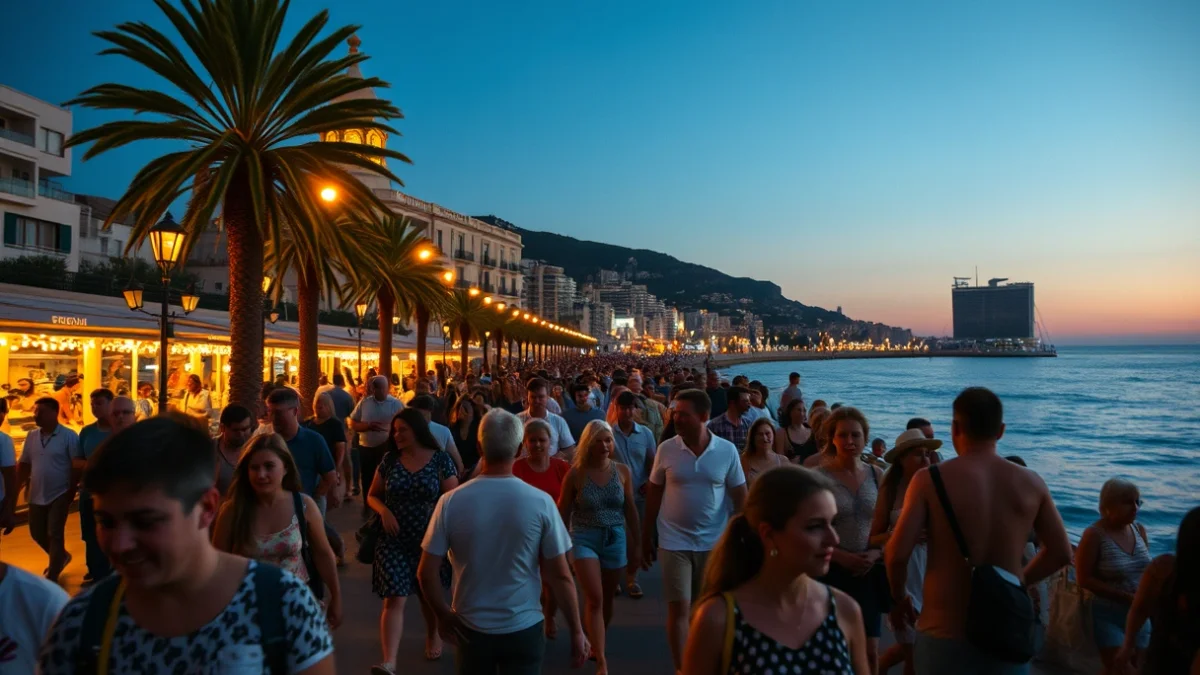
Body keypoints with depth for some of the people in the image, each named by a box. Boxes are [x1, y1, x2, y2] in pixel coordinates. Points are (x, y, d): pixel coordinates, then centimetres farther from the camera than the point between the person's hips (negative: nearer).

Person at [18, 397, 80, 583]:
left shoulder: (68, 436, -11)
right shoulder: (31, 436, 5)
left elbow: (77, 466, -11)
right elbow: (24, 464, 11)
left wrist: (72, 490, -13)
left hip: (59, 495, -6)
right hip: (37, 495, 6)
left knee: (54, 534, -2)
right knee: (37, 533, 14)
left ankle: (52, 576, 8)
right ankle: (61, 557, 39)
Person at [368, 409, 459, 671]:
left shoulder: (440, 460, -7)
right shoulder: (390, 459, 1)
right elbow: (372, 495, 8)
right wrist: (384, 511, -12)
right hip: (394, 542, 1)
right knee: (394, 600, -7)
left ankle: (433, 636, 43)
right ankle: (389, 661, -9)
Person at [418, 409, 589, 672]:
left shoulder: (451, 502, -14)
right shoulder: (541, 502, -16)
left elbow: (427, 573, -10)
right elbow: (559, 576, -11)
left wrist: (443, 614, 7)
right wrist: (576, 631, 0)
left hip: (471, 628, 2)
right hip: (523, 628, -2)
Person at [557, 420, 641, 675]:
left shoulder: (622, 471, -2)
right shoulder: (575, 473, -8)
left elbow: (630, 510, 5)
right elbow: (563, 513, -1)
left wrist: (636, 544, 8)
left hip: (615, 539, 3)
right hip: (584, 539, -3)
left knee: (607, 599, 14)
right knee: (594, 598, -11)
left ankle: (595, 644, 37)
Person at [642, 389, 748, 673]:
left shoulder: (727, 450, -8)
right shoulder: (666, 449, -8)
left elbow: (740, 496, -1)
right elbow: (654, 494, 2)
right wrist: (646, 538, 5)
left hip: (713, 543, 1)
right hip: (675, 542, -1)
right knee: (679, 609, -3)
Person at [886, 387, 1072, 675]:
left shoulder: (929, 480, -12)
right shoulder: (1031, 483, 0)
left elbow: (897, 554, -15)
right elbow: (1061, 553, 9)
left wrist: (899, 598, 3)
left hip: (947, 634, -3)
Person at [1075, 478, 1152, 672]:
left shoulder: (1139, 529, 1)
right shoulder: (1094, 535, -17)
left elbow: (1147, 568, 13)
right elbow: (1084, 579, -16)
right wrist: (1125, 597, -20)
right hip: (1108, 615, -6)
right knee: (1117, 668, -5)